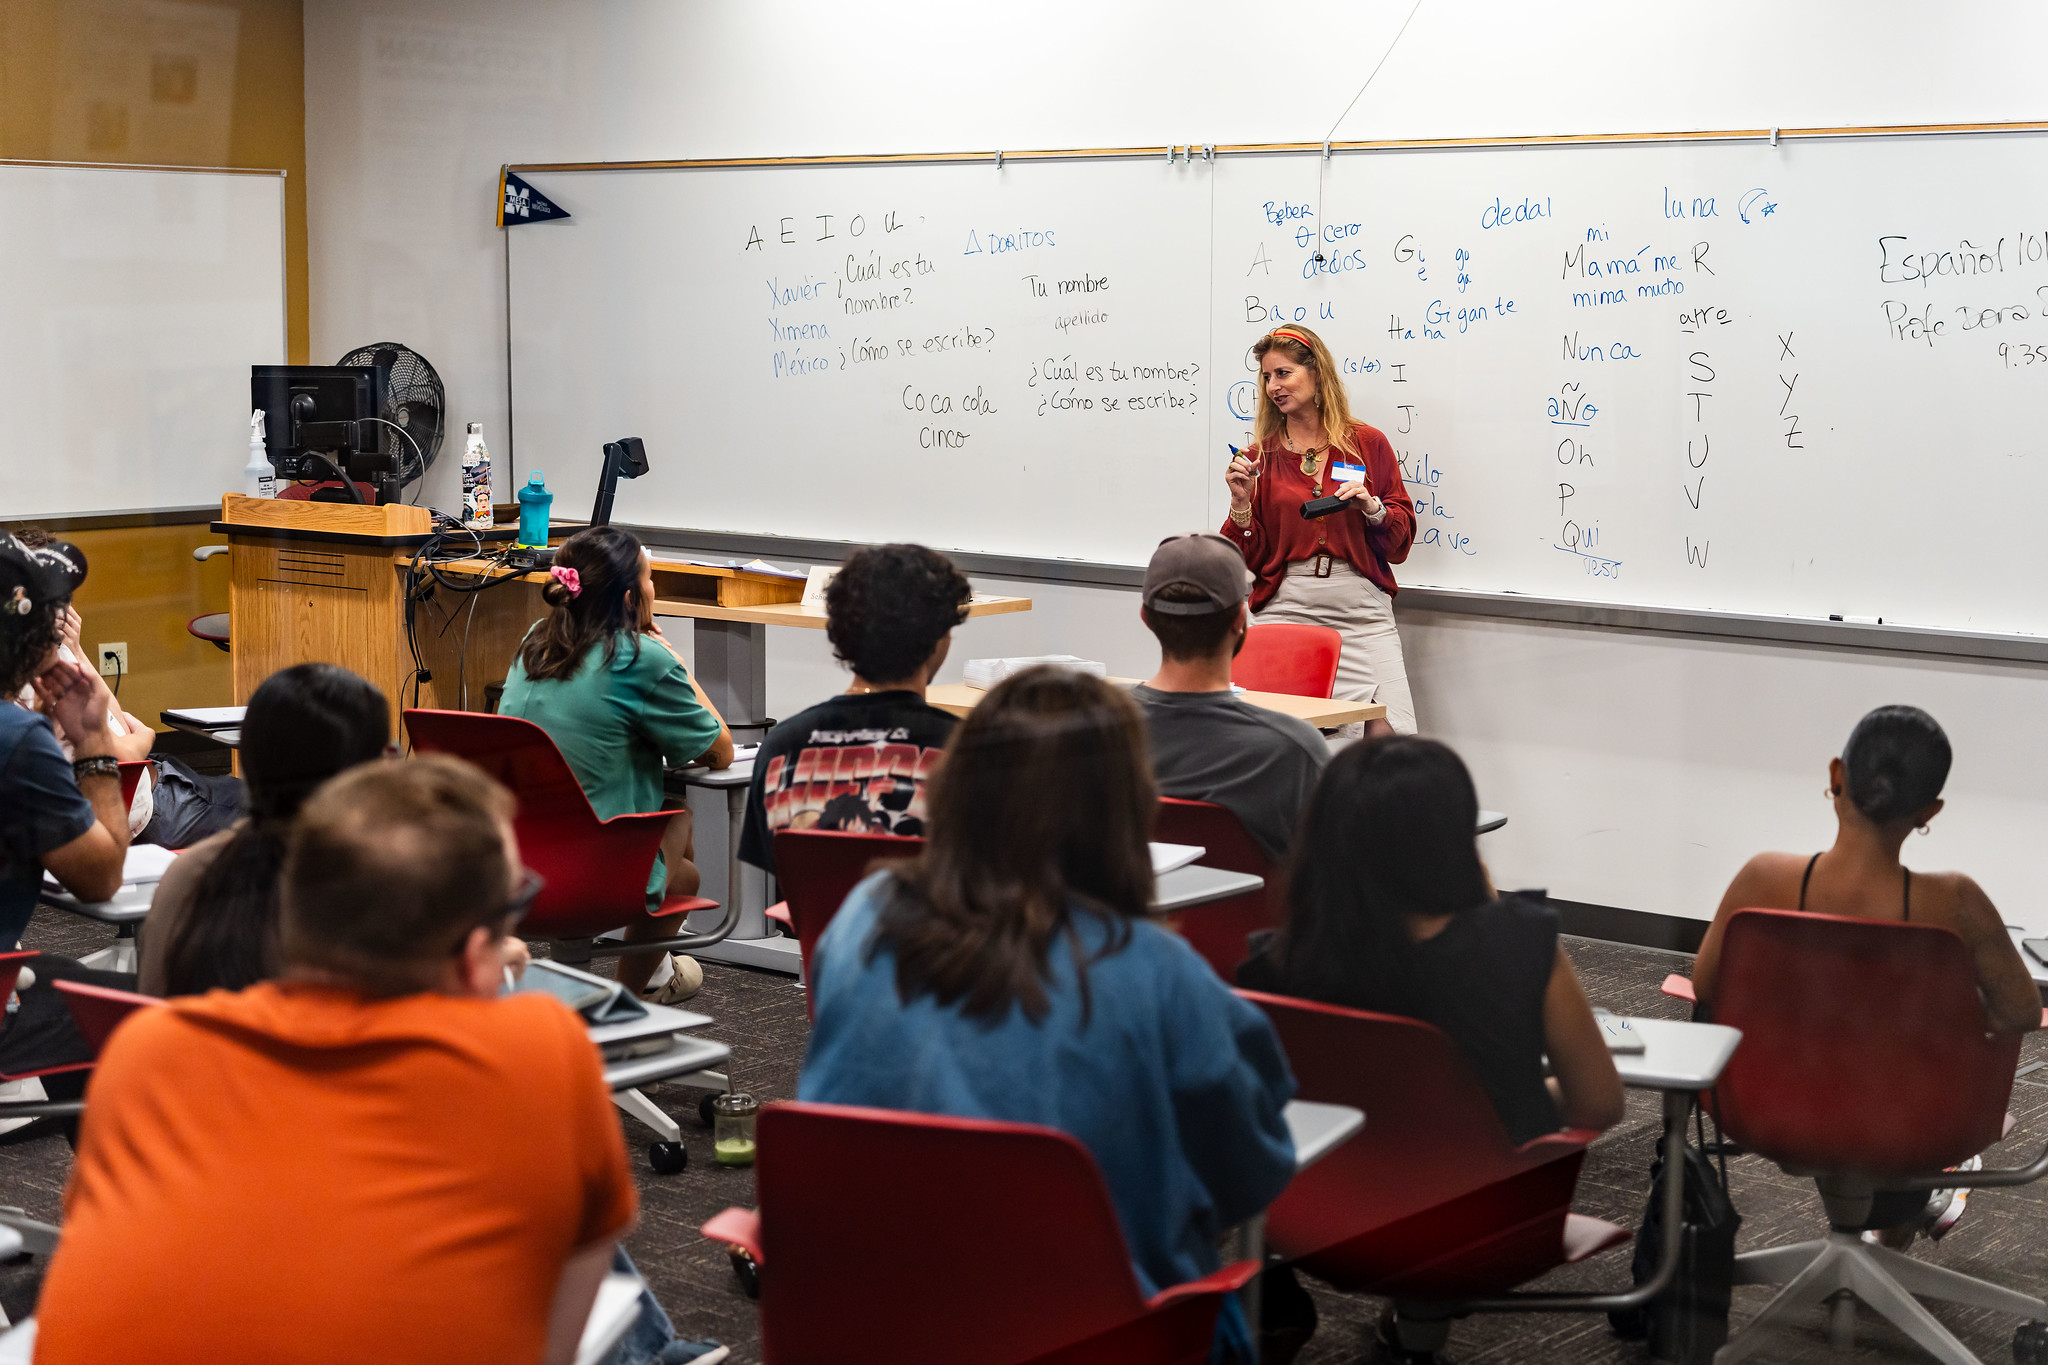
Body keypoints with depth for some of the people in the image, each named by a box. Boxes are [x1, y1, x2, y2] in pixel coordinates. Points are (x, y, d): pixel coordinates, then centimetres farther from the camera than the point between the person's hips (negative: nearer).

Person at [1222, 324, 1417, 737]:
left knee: (1390, 733, -14)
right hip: (1286, 607, 1)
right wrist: (1242, 503, -5)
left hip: (1361, 610, 0)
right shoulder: (1258, 458, 11)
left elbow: (1401, 543, 10)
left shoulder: (1367, 444, 10)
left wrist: (1371, 507, -8)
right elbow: (1248, 560, 9)